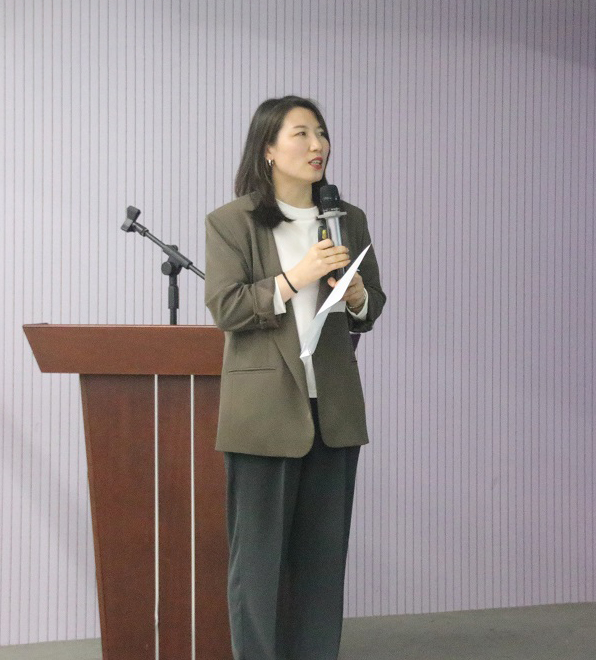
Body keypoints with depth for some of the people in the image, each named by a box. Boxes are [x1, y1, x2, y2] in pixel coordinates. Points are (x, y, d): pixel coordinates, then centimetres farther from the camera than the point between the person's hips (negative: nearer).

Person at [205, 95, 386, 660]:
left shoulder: (349, 220, 10)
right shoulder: (231, 222, -2)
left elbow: (372, 308, 16)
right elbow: (224, 307, -10)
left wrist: (357, 296, -7)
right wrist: (293, 279, -20)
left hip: (334, 409, 4)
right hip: (264, 409, -4)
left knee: (324, 554, 9)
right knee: (258, 555, 2)